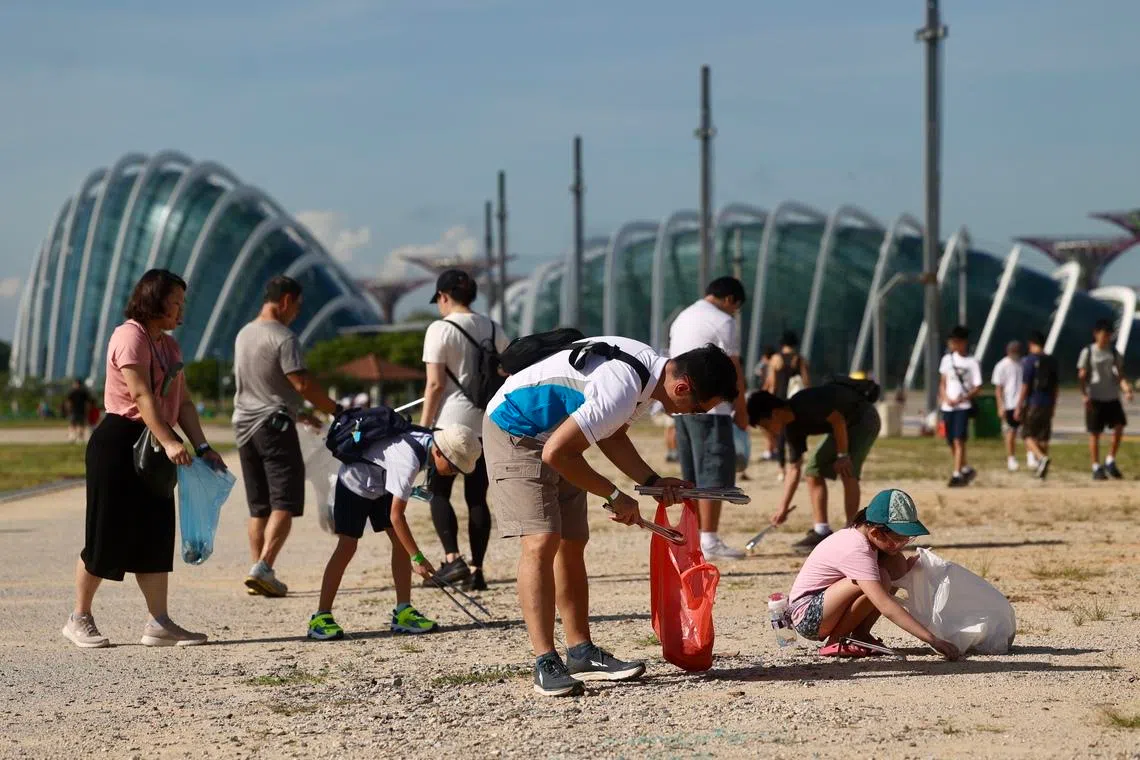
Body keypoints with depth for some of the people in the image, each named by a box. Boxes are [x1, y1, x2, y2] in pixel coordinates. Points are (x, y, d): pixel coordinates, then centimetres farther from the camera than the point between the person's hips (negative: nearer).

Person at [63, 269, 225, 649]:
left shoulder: (169, 346, 16)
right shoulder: (131, 336, -12)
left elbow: (182, 403, 12)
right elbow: (141, 395, -23)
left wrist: (202, 447, 0)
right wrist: (169, 442, -32)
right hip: (119, 442, -9)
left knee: (156, 532, 4)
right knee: (108, 535, -3)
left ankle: (159, 623, 4)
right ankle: (79, 619, 8)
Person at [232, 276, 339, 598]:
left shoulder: (244, 335, 15)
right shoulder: (283, 338, -12)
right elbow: (302, 384, -19)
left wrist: (299, 412, 24)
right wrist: (337, 411, -10)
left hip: (245, 426, 8)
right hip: (275, 426, -8)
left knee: (259, 507, 12)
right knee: (284, 503, -8)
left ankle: (257, 568, 8)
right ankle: (263, 567, -22)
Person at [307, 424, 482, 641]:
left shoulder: (428, 442, -12)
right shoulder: (408, 461, -38)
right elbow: (395, 515, -36)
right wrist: (418, 558, -34)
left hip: (380, 486, 8)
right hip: (355, 483, -8)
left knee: (401, 542, -4)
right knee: (347, 546, -13)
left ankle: (403, 613, -3)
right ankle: (320, 618, -10)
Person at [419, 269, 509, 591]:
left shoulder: (441, 329, -8)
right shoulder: (494, 330, 10)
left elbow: (435, 384, -11)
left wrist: (423, 426, -5)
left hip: (452, 422, -5)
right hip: (488, 424, 6)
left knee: (439, 492, 3)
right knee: (477, 497, 9)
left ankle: (452, 559, -13)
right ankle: (476, 569, 7)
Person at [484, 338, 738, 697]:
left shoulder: (651, 369, -2)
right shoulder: (622, 390, -33)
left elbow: (611, 436, 13)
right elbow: (556, 453, -31)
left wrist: (653, 482, 0)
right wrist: (615, 496, -20)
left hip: (553, 433, 10)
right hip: (515, 430, -10)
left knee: (572, 544, 9)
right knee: (541, 541, -18)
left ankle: (581, 653, 14)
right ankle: (545, 663, -19)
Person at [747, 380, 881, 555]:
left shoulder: (806, 404, -31)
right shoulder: (791, 428, -4)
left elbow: (838, 420, -27)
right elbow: (794, 468, 1)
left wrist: (842, 455, -22)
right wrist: (783, 508, -1)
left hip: (863, 418, -9)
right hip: (844, 426, 9)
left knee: (847, 471, -22)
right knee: (813, 470, 1)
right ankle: (821, 532, 2)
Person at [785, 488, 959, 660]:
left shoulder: (864, 535, -2)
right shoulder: (856, 550, -29)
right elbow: (886, 607, -36)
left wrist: (908, 566, -16)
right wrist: (932, 640, -38)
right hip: (806, 617, -9)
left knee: (896, 563, -1)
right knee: (880, 579, -29)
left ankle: (860, 634, 1)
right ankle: (835, 642, -13)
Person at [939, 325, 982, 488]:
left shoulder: (972, 362, -3)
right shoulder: (947, 359, 11)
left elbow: (978, 387, -4)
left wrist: (962, 399, -17)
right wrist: (945, 397, -4)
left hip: (963, 407, -5)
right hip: (947, 407, 5)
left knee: (959, 440, -15)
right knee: (951, 442, 9)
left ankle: (957, 474, -17)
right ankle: (966, 468, 28)